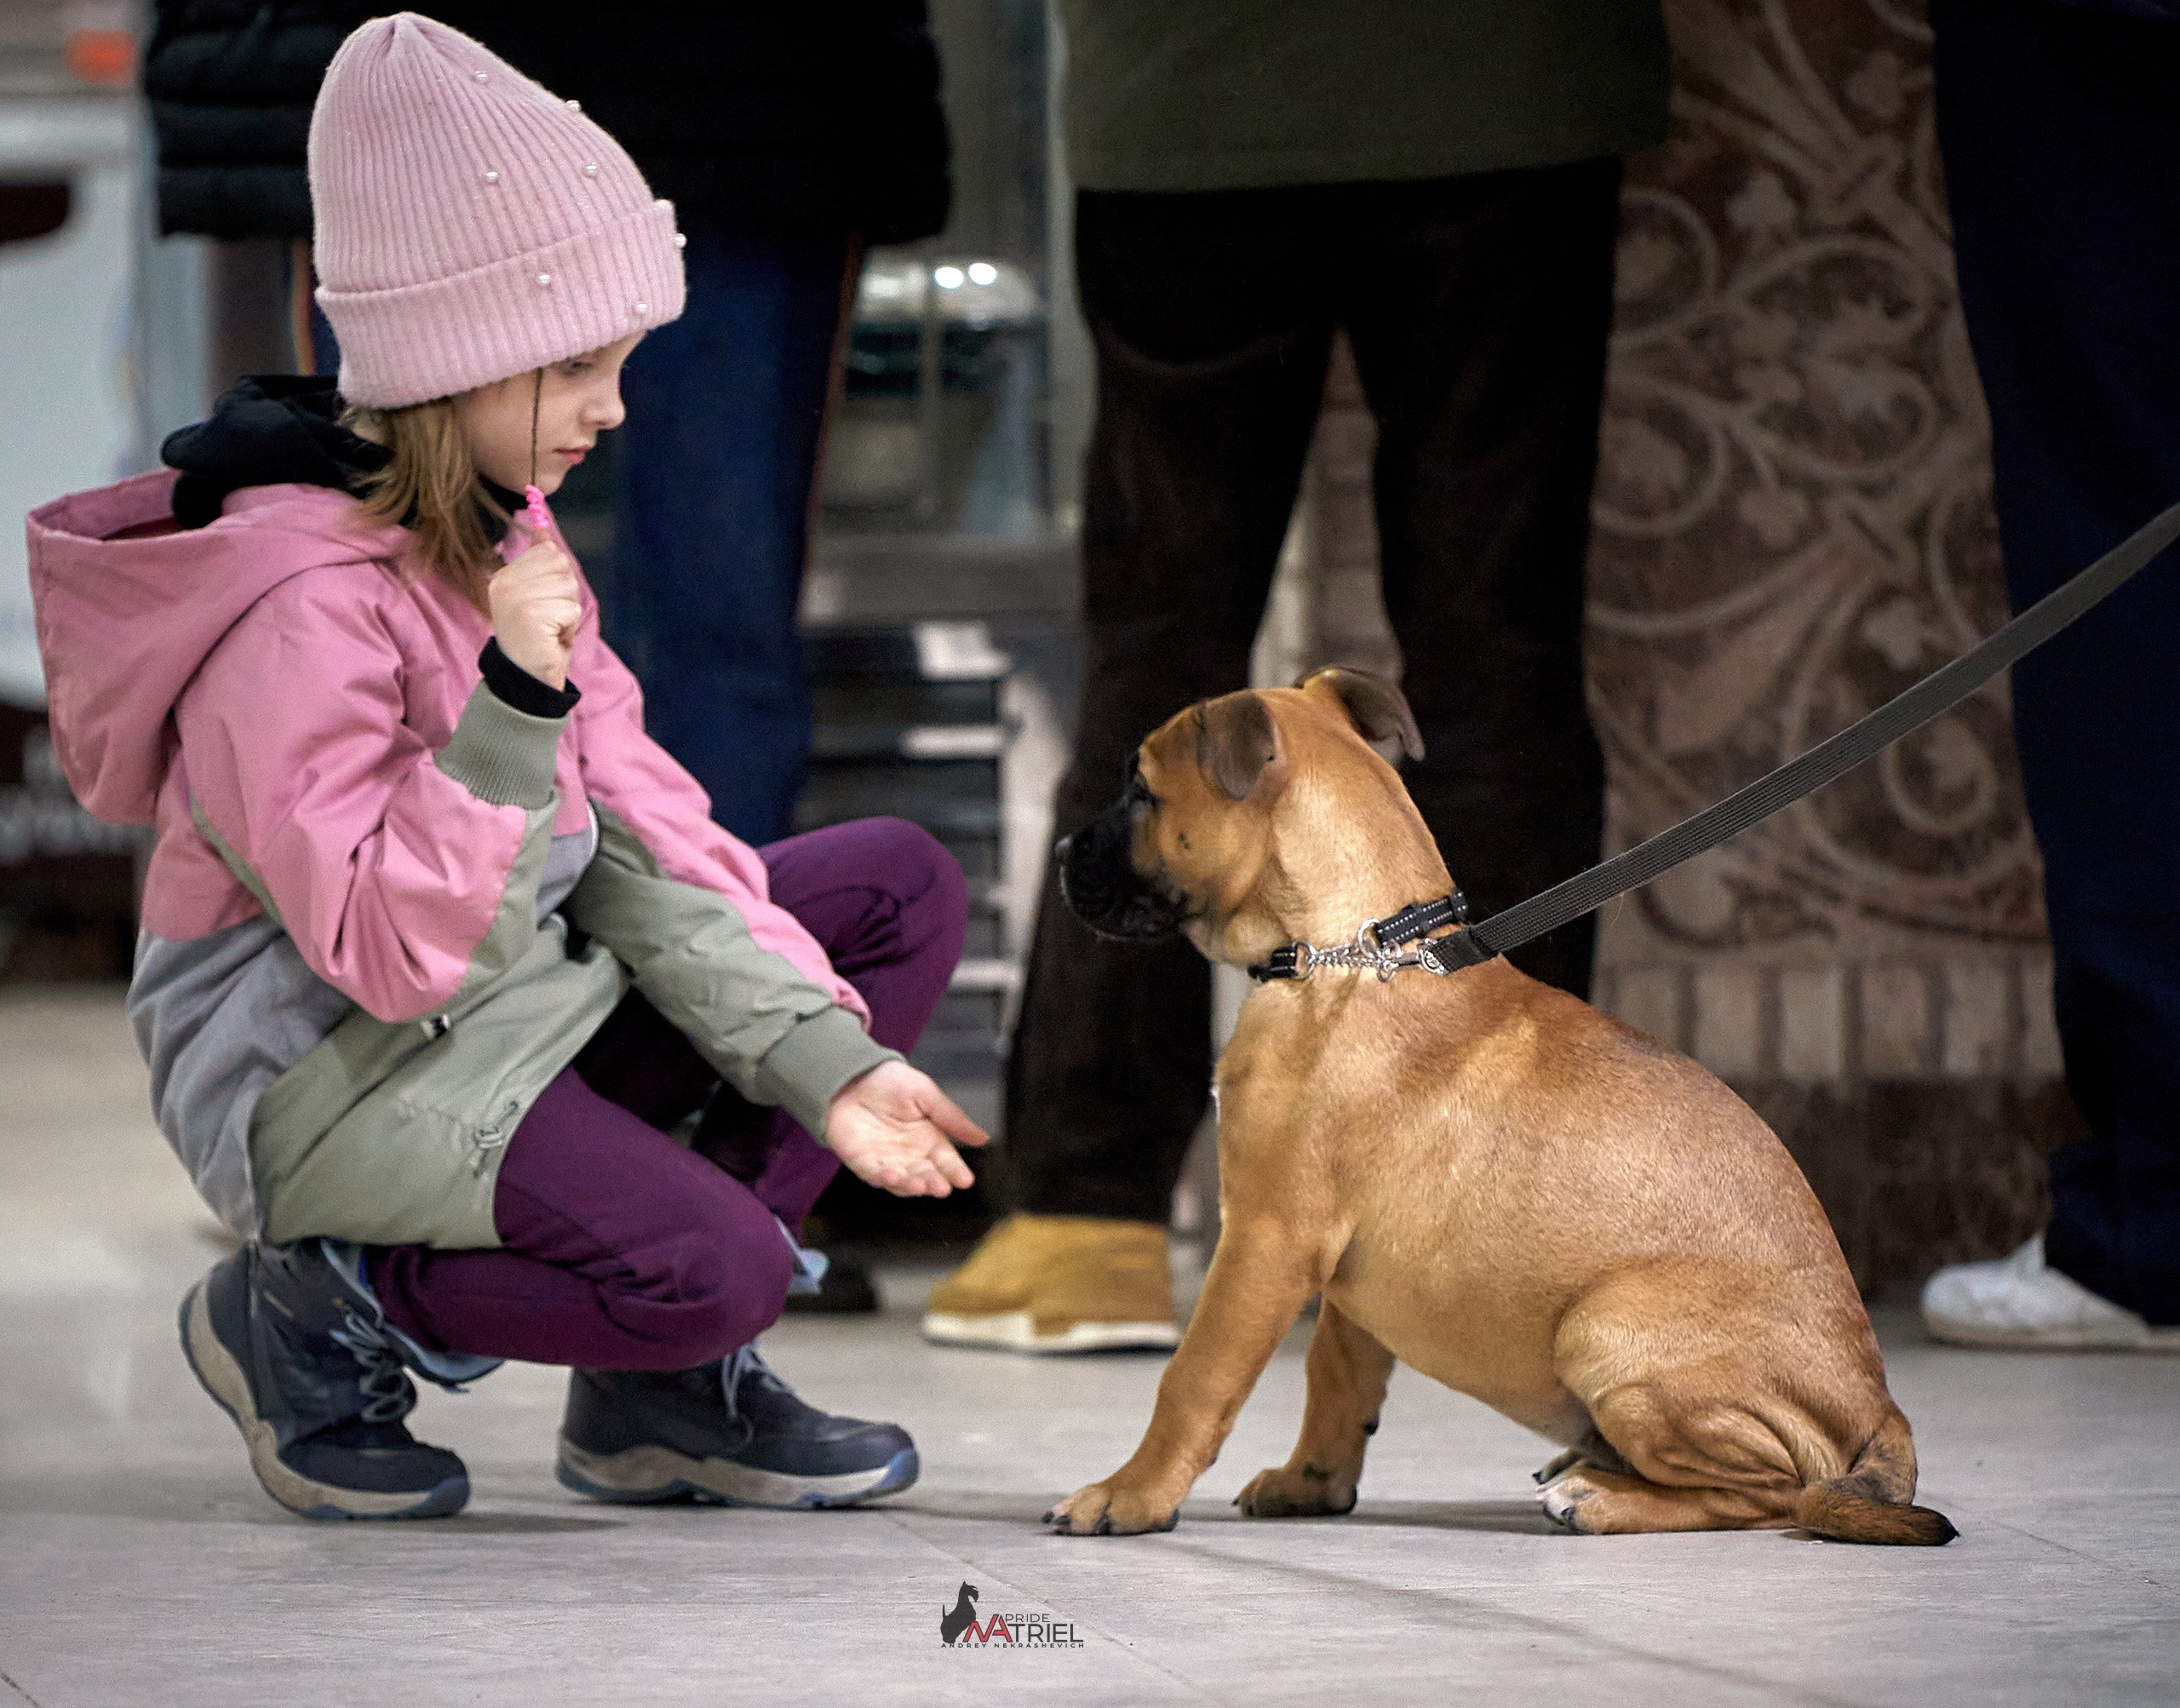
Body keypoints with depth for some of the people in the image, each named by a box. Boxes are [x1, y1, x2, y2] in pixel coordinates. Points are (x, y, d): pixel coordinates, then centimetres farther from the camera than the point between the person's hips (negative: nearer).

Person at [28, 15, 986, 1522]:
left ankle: (665, 1390, 4)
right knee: (718, 1266, -30)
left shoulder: (496, 528, 4)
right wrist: (509, 708, -36)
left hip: (523, 1000, 10)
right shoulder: (298, 607, -25)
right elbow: (385, 950, -27)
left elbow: (635, 831, 3)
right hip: (318, 1073, -10)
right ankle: (319, 1304, -3)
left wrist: (825, 1065, -6)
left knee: (908, 887, 4)